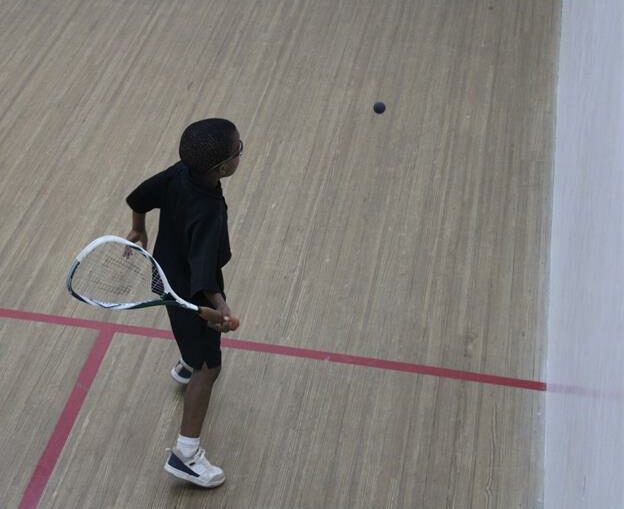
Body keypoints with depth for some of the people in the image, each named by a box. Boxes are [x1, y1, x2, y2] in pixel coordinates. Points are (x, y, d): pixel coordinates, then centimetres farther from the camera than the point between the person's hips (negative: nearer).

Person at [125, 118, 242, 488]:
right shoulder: (208, 212, -40)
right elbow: (203, 272, -48)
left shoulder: (180, 173, -18)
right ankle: (186, 454, 3)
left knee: (194, 331, 37)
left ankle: (187, 367, 68)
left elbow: (140, 198, -1)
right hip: (191, 289, -9)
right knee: (210, 366, 0)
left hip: (171, 270, 9)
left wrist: (139, 230, 17)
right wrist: (220, 306, -61)